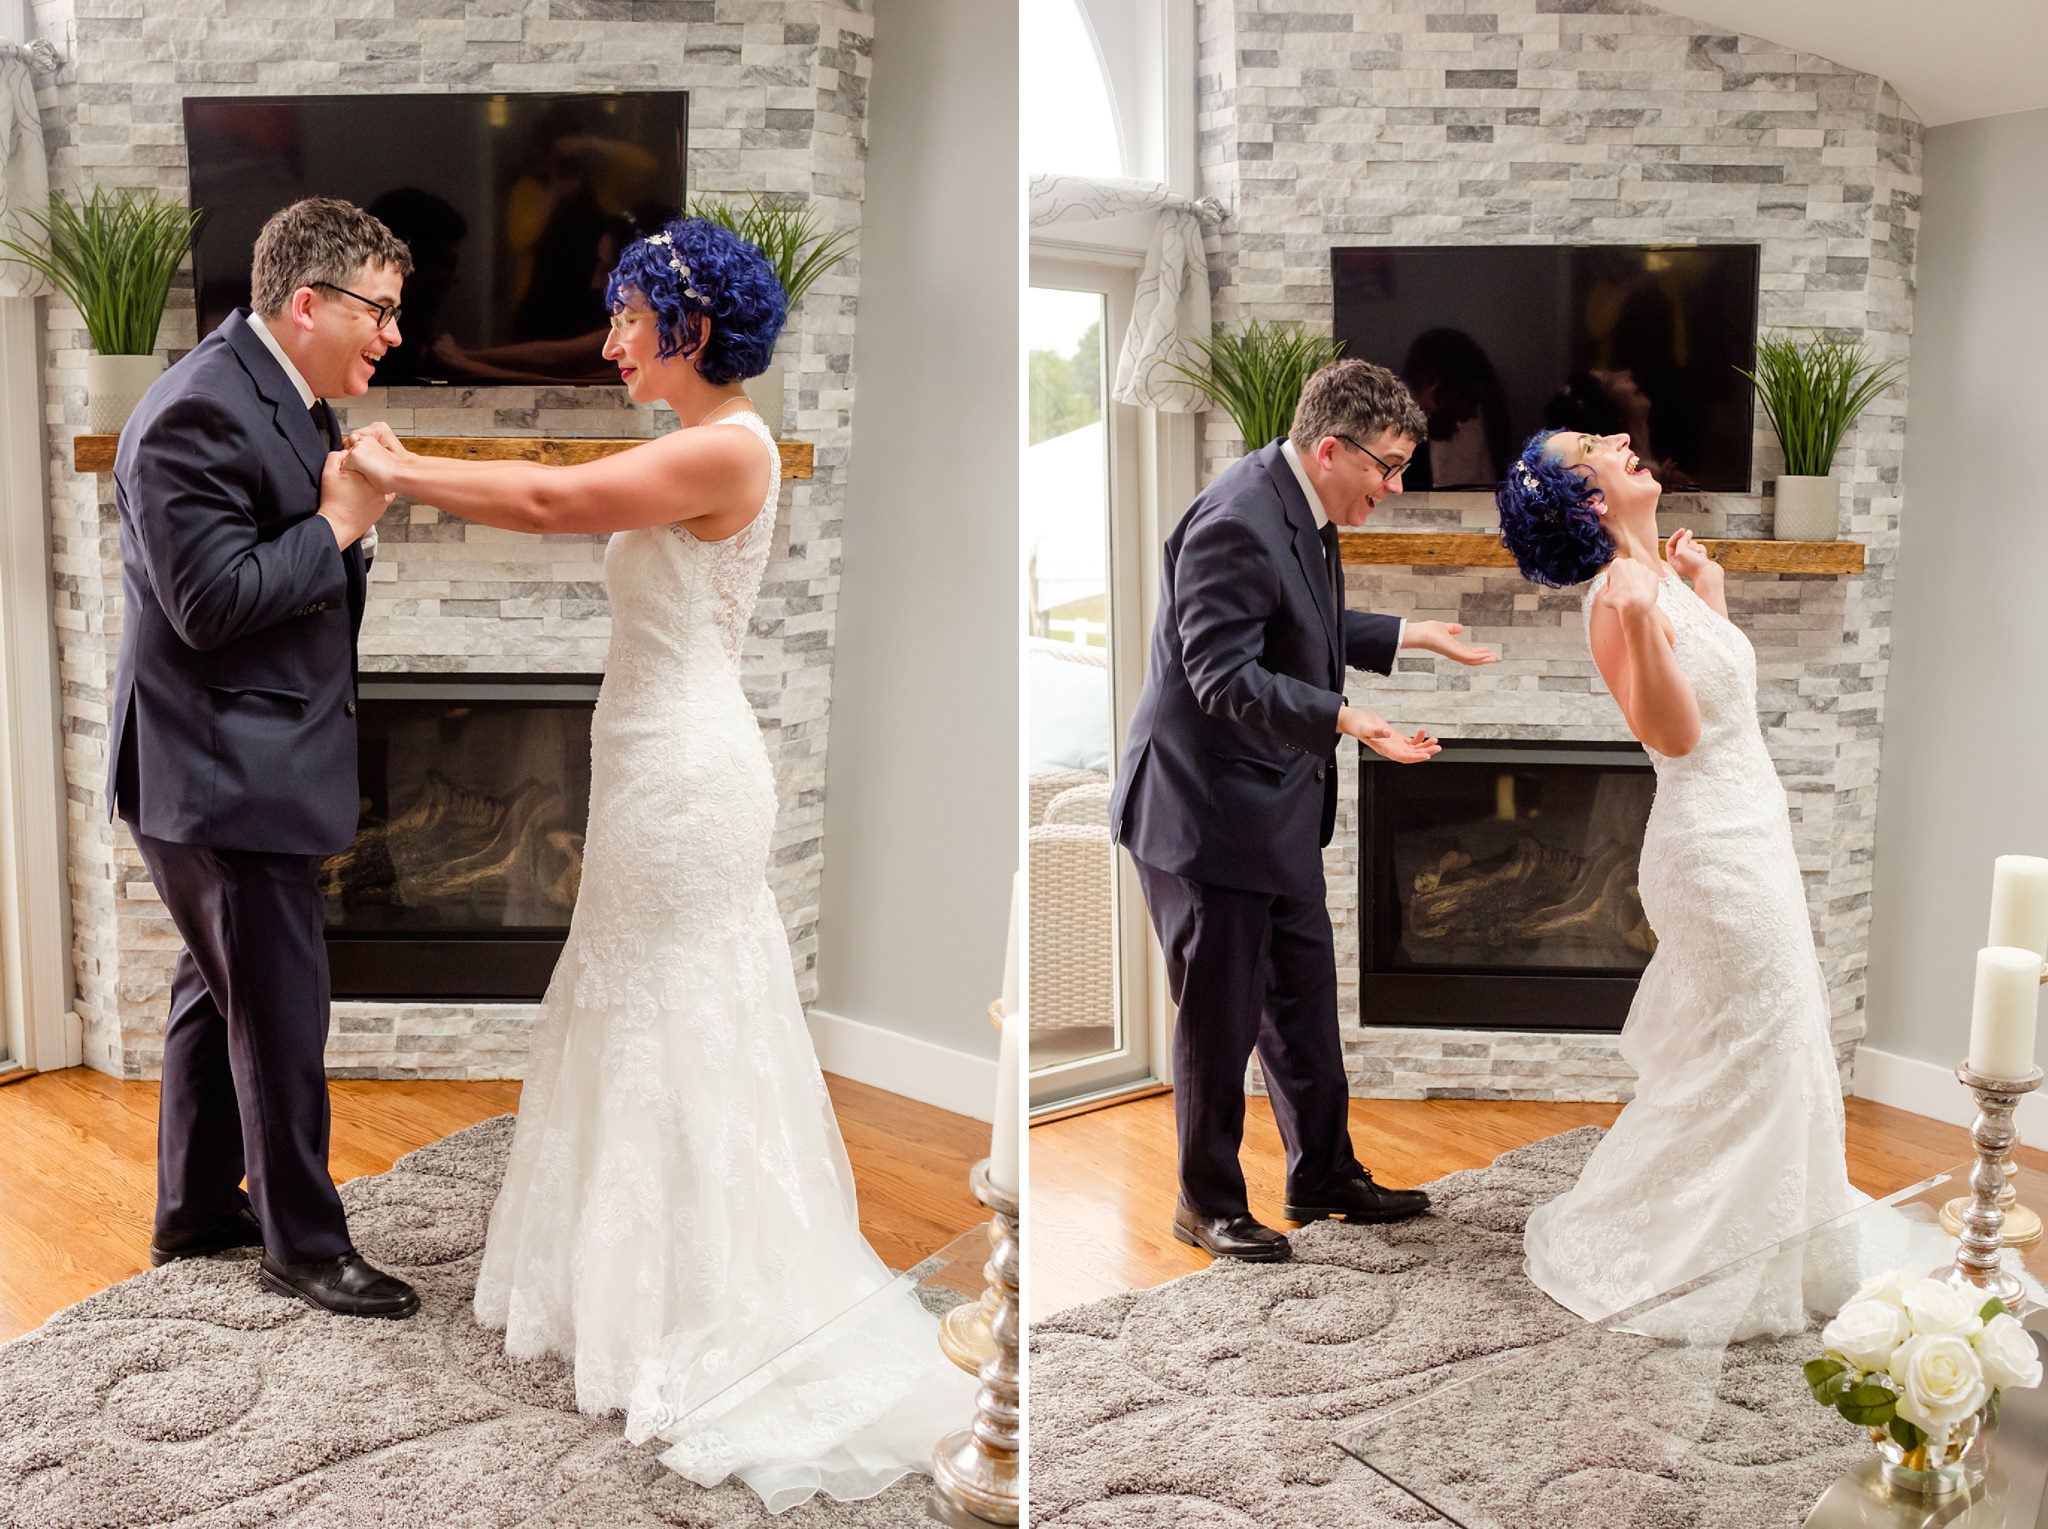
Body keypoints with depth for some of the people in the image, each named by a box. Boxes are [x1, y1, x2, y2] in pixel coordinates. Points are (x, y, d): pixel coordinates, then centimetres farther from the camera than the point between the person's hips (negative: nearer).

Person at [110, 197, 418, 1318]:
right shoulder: (200, 415, -22)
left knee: (220, 990, 21)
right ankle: (304, 1243, 19)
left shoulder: (282, 394, 9)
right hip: (220, 774, -10)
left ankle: (196, 1210, 38)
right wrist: (340, 523, -19)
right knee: (280, 1008, 2)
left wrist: (345, 508, -1)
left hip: (242, 764, 10)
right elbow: (213, 604, -26)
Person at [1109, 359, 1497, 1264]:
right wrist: (1343, 722, -38)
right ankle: (1208, 1205, 21)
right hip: (1209, 811, -10)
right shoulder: (1237, 522, -24)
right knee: (1221, 1017, 3)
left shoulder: (1303, 509, 7)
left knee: (1305, 1000, 19)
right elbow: (1223, 675, -29)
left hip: (1280, 808, 10)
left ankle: (1324, 1175, 35)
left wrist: (1407, 637, 23)